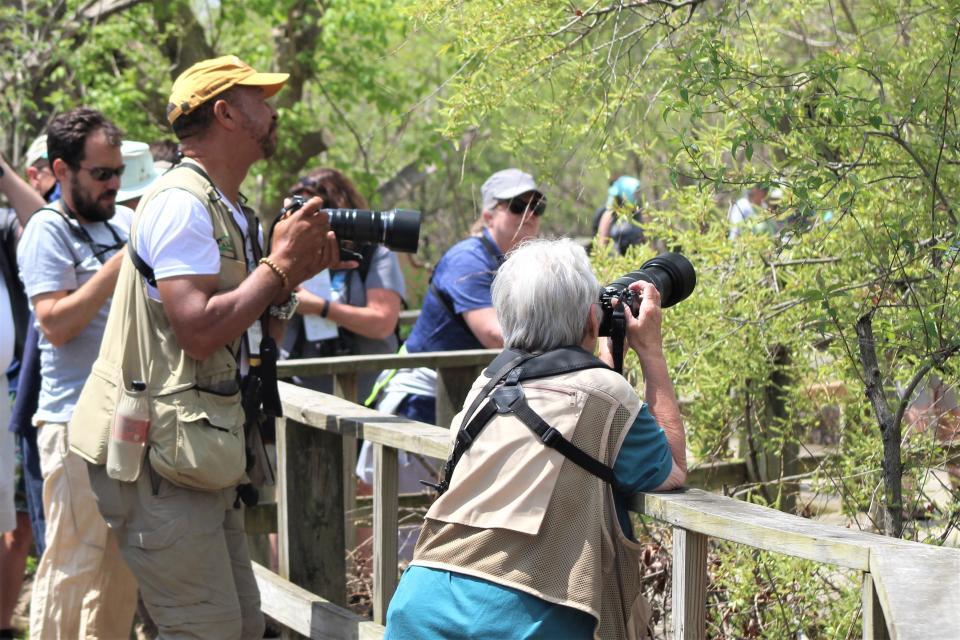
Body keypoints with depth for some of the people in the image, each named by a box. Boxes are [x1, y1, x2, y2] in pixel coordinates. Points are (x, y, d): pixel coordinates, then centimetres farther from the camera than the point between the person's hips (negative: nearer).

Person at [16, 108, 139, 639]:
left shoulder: (126, 221, 13)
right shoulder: (47, 230, -6)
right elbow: (56, 323, -16)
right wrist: (121, 262, -17)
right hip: (76, 420, -7)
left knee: (125, 561, 12)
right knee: (75, 560, -7)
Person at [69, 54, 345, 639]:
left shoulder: (231, 213, 16)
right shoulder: (181, 203, -13)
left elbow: (256, 342, 18)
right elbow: (199, 330, -24)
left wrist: (293, 276, 3)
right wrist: (280, 263, -13)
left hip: (203, 457, 10)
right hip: (160, 459, -10)